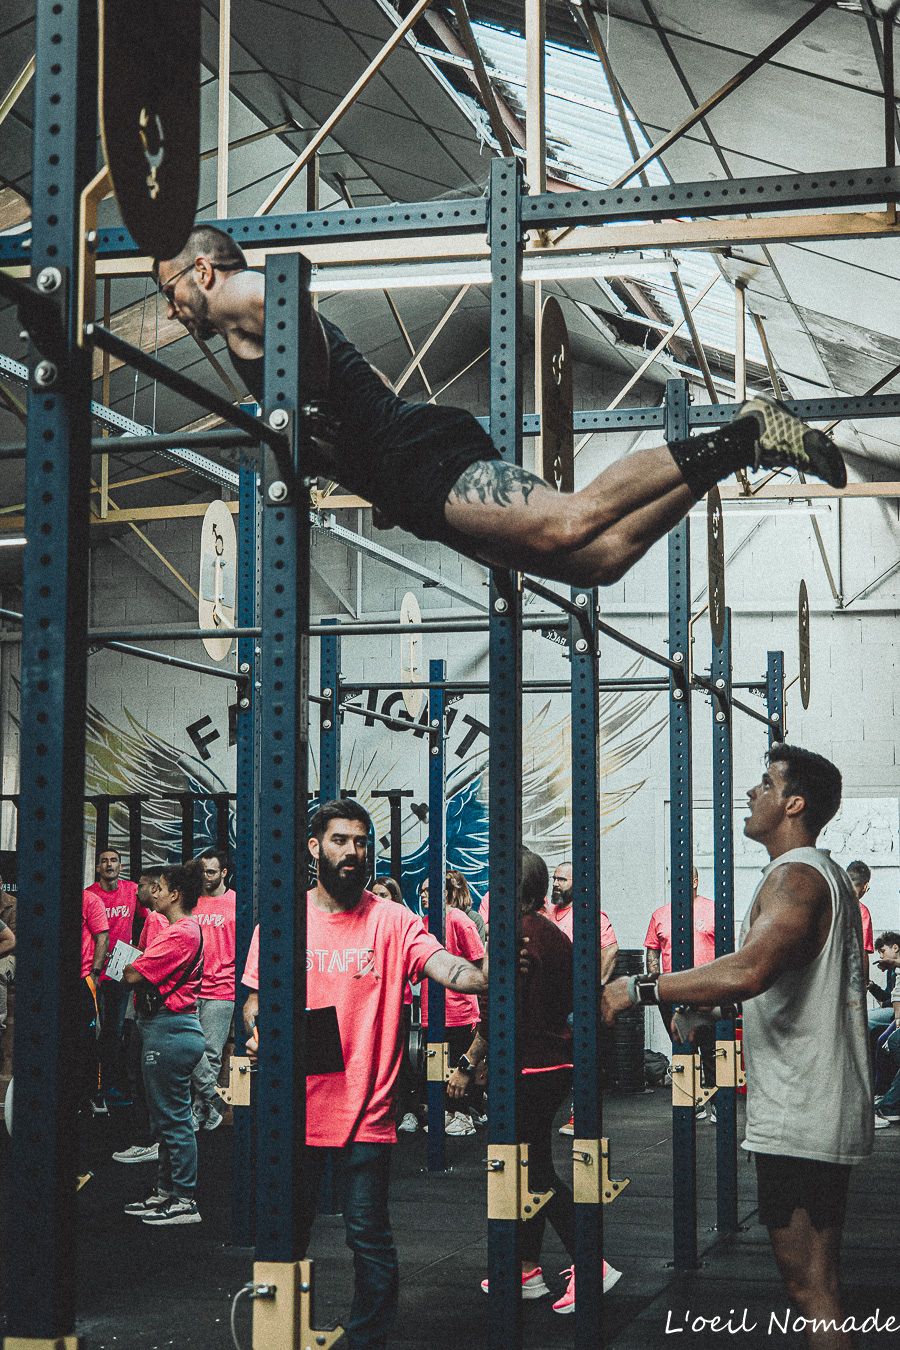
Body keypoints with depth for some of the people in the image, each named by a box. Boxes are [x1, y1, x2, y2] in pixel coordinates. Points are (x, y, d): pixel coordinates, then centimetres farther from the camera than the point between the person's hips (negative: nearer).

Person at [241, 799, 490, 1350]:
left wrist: (490, 979, -36)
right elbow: (255, 996, 11)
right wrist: (258, 1030, -10)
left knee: (369, 1233, 1)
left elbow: (445, 966, -16)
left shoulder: (392, 921, -2)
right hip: (299, 1107, 2)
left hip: (367, 1109, -2)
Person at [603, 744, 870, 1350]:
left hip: (801, 1117, -11)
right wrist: (719, 1001, 28)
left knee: (808, 1280, -7)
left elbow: (748, 970, -33)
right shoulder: (829, 875, 18)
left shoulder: (795, 875, -16)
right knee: (815, 1274, 17)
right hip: (819, 1113, 11)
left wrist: (637, 988, -27)